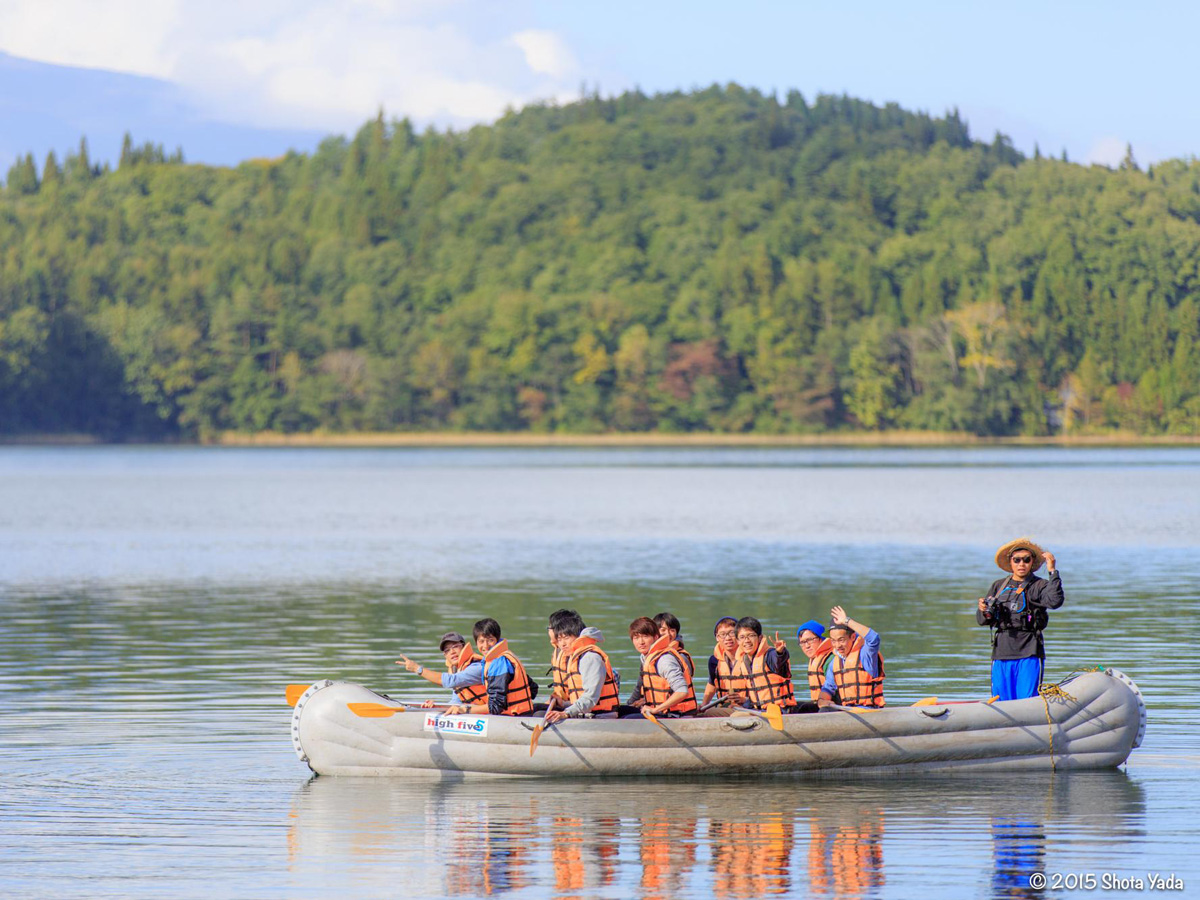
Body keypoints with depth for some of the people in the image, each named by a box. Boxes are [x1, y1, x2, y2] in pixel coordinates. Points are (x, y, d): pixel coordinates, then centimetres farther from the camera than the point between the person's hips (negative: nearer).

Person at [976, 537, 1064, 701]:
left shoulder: (1040, 586, 4)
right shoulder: (998, 586, 15)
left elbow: (1055, 601, -17)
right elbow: (982, 620, 14)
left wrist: (1052, 572, -18)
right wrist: (984, 612, -9)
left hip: (1029, 653, -4)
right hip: (1001, 654, 4)